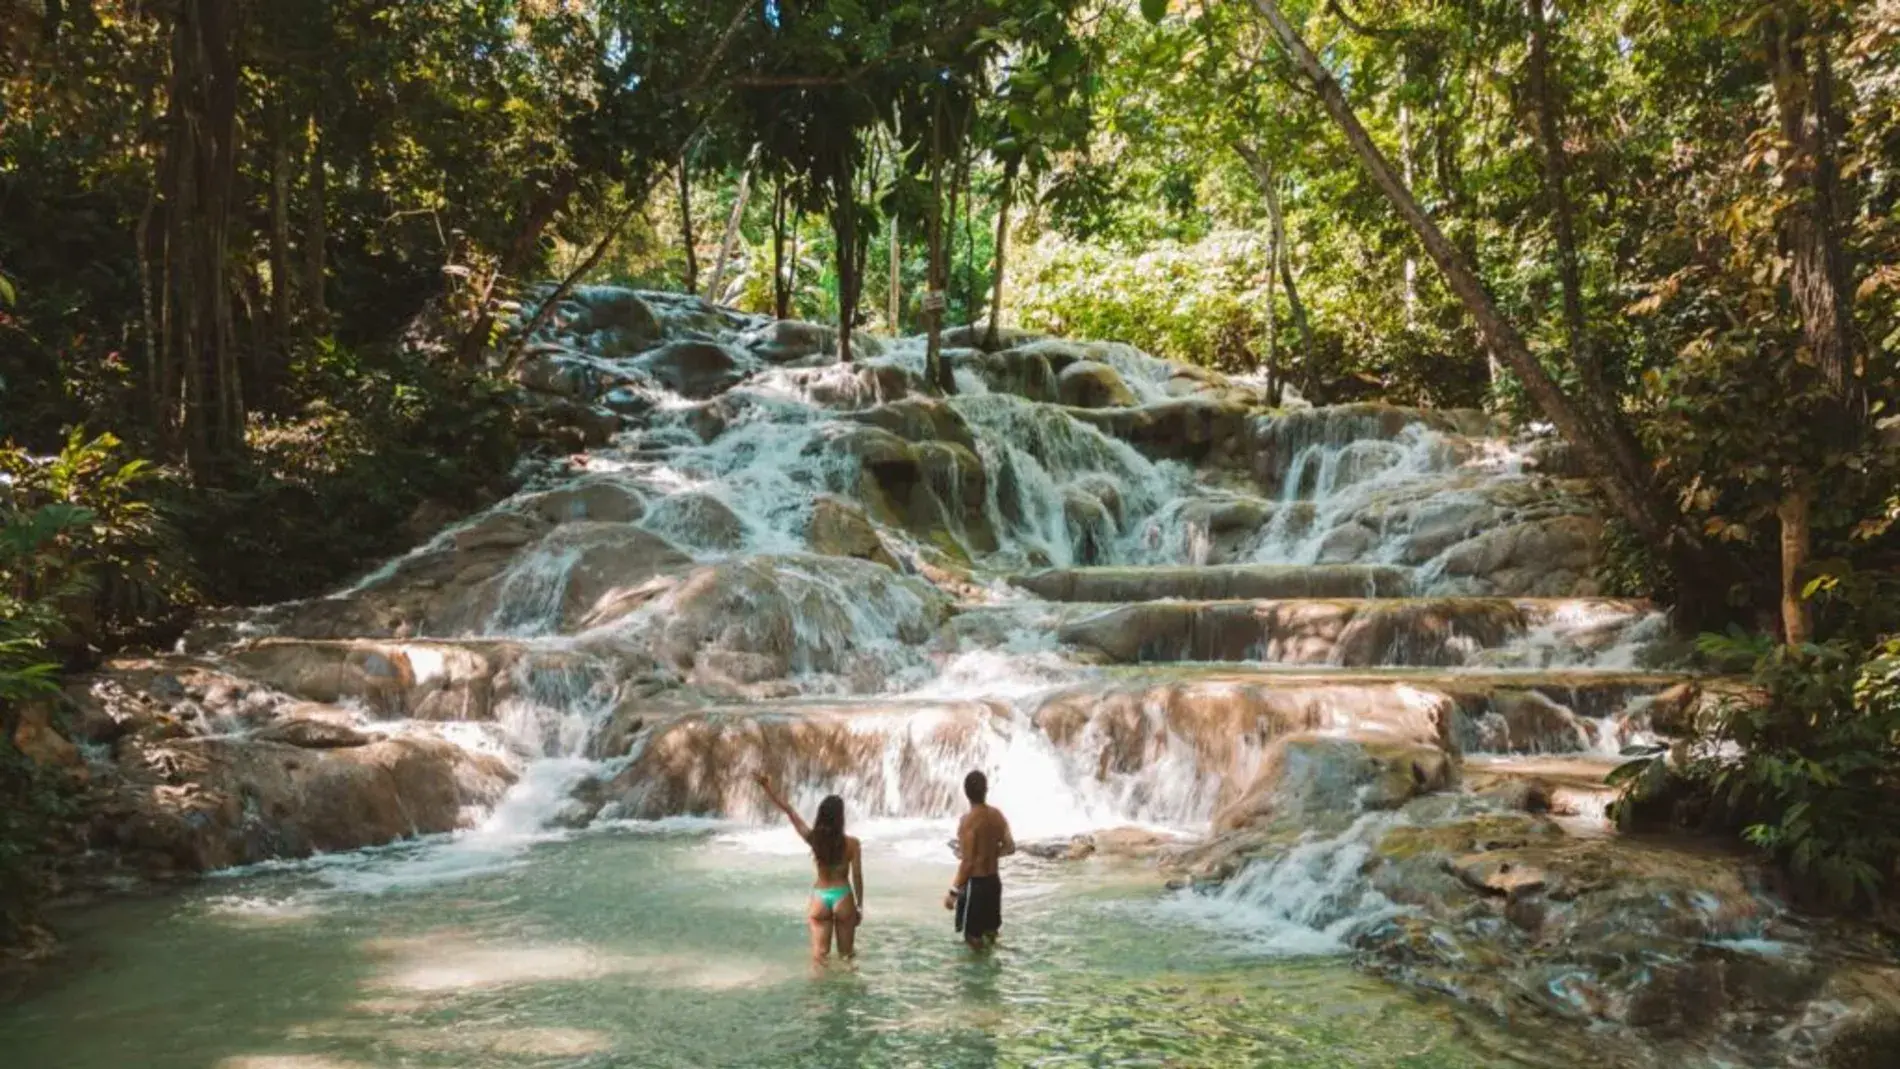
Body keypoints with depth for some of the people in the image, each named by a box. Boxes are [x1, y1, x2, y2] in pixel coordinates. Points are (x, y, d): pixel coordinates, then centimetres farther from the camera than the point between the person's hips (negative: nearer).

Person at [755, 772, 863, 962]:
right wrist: (860, 906, 6)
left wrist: (766, 786, -5)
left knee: (819, 955, 7)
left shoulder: (813, 838, -8)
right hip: (843, 898, -2)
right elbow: (857, 877, -6)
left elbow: (788, 810, -7)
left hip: (820, 898, 2)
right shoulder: (852, 844, -11)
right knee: (846, 954, 12)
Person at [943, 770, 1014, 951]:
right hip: (993, 881, 7)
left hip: (975, 883, -7)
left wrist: (953, 892, -15)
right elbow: (1010, 847, 9)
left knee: (973, 936, 5)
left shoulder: (969, 820, -21)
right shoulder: (997, 815, 0)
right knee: (990, 932, 19)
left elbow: (968, 863, -21)